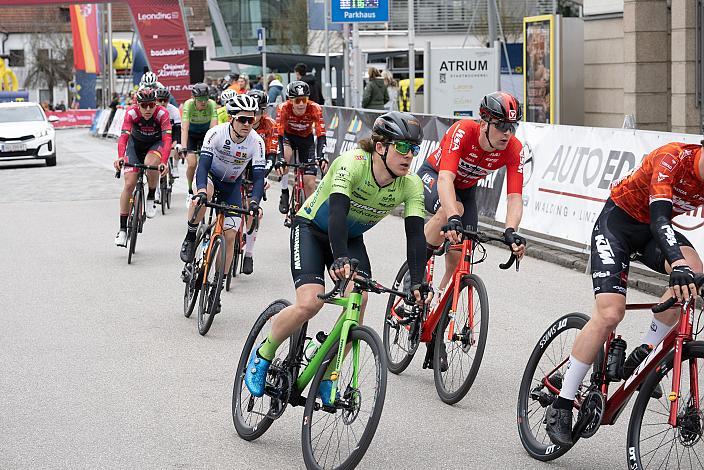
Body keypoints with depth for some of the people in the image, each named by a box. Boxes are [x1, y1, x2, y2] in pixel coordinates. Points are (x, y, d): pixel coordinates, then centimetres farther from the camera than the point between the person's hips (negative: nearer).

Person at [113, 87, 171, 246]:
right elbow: (124, 136, -37)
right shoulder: (131, 113, -28)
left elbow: (167, 139, -39)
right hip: (136, 143, 1)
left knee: (150, 163, -36)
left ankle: (151, 198, -7)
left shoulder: (162, 114, -30)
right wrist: (120, 157, -56)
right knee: (129, 184, -10)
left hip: (156, 144, -1)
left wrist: (164, 162, -55)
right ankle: (122, 229, -1)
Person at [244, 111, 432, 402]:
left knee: (358, 302, -20)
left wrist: (417, 282, -38)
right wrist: (340, 259, -59)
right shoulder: (352, 163, -32)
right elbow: (337, 211, -44)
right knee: (310, 303, -25)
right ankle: (262, 356, 2)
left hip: (351, 238, 5)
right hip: (312, 229, -4)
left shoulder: (411, 185, -18)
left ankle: (326, 378, -2)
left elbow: (415, 234, -24)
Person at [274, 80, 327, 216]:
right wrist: (280, 159, -47)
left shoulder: (315, 109, -30)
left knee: (309, 181, -10)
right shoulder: (284, 109, -31)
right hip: (288, 136, -1)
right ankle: (284, 193, -16)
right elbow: (279, 135, -34)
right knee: (285, 154, -36)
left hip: (306, 138, 1)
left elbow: (321, 136, -32)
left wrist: (321, 157, -47)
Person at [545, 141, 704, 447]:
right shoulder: (672, 158, -30)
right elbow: (659, 218, -41)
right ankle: (561, 406, -9)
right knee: (609, 314, -19)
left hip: (653, 231, 5)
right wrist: (678, 266, -57)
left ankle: (640, 357, -9)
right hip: (618, 223, -5)